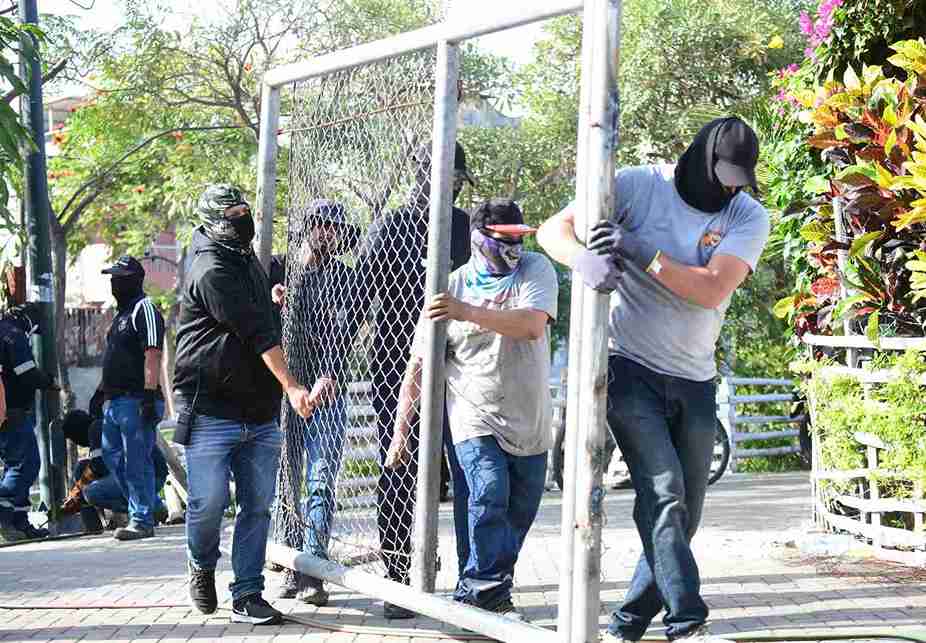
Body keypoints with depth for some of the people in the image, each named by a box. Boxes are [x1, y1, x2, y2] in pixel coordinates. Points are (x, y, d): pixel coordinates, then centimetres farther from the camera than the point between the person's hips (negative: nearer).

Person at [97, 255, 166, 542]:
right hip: (116, 399, 10)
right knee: (111, 455, 15)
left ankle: (142, 520, 0)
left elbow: (152, 356, -18)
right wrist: (102, 391, 25)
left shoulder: (144, 309, -9)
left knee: (137, 461, -6)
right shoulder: (121, 312, 21)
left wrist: (149, 395, -24)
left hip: (136, 399, -10)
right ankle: (148, 506, 25)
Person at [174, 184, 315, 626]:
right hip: (211, 411, -8)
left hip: (259, 413, 8)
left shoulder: (250, 263, 16)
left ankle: (246, 596, 10)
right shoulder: (212, 270, -12)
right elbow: (258, 334, -19)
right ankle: (202, 565, 26)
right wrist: (291, 387, -23)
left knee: (257, 506, 4)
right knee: (209, 502, -3)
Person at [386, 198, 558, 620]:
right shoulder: (452, 288, -2)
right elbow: (419, 364, -1)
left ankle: (476, 593, 24)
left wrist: (469, 313, -31)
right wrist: (401, 429, -6)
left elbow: (532, 324, -21)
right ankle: (490, 591, -12)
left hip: (530, 423, 3)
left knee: (520, 513, 9)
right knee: (489, 495, -21)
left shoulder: (536, 270, 0)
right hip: (476, 419, -2)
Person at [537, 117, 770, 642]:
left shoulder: (749, 217, 0)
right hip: (630, 368, -4)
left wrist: (644, 254, -27)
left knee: (683, 519, 8)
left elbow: (714, 289, -16)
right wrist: (586, 259, -32)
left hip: (695, 382, 4)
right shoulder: (638, 186, -5)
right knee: (665, 495, -18)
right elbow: (554, 230, -9)